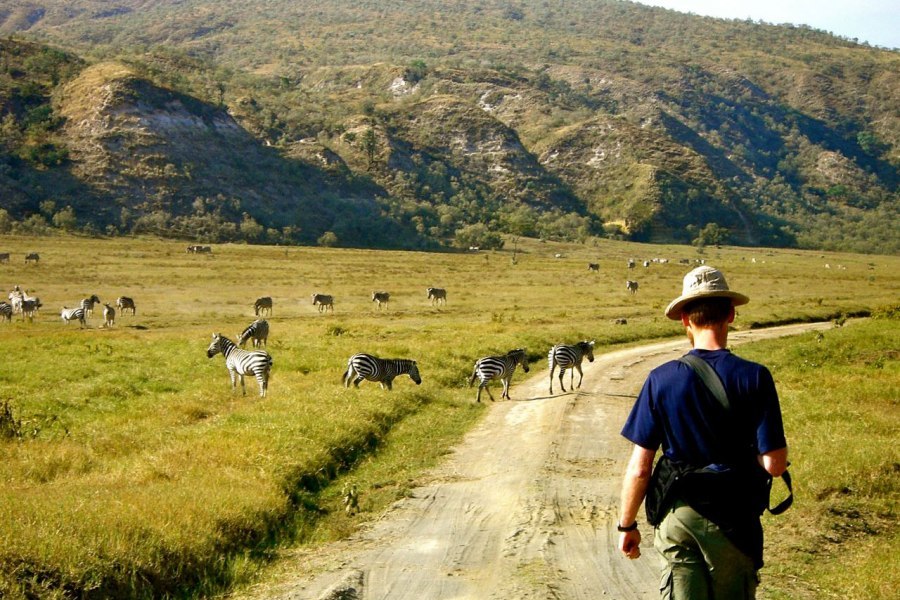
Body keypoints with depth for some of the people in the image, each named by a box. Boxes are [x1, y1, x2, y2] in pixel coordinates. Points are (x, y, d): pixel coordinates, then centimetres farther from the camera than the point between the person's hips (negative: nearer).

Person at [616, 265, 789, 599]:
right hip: (733, 520, 0)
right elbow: (774, 465, -14)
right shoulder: (754, 378, -11)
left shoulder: (661, 379, -8)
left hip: (676, 518, 0)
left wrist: (627, 525, 7)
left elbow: (639, 468, -6)